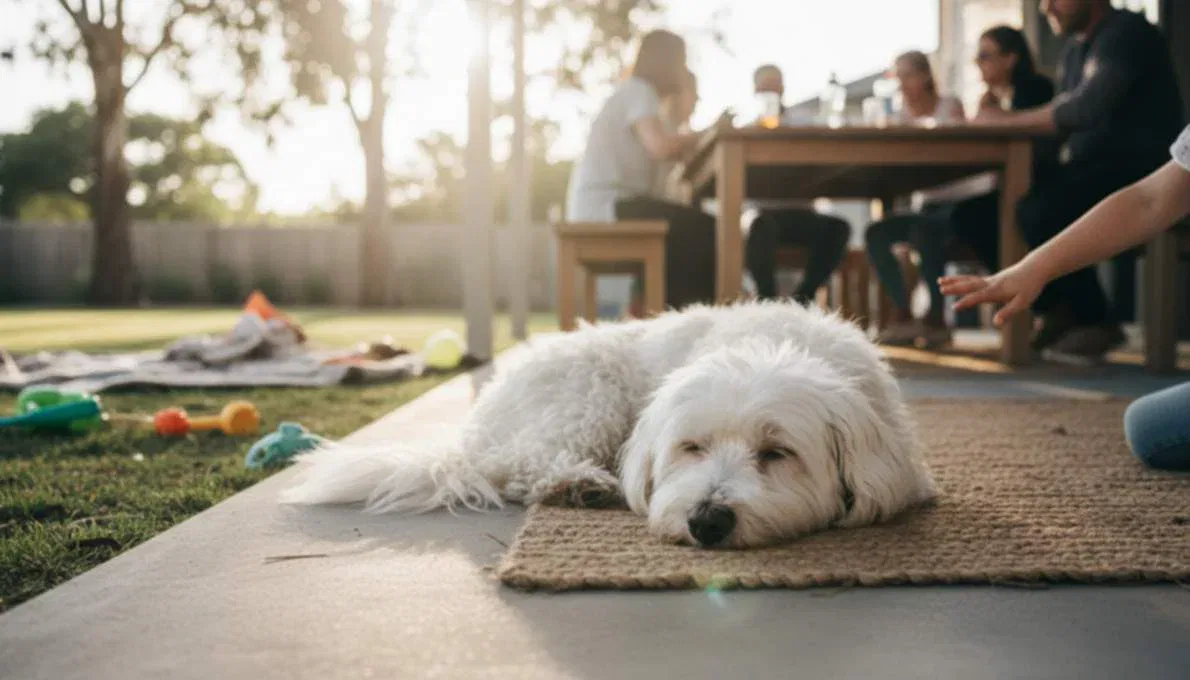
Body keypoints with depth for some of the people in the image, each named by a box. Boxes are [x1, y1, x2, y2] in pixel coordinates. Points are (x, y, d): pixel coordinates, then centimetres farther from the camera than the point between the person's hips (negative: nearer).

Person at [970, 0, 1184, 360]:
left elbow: (1086, 109, -23)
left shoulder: (1128, 31, -8)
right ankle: (1055, 312, -1)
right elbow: (1061, 125, 12)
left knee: (1038, 211, -30)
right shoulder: (1075, 51, 19)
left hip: (1135, 172, -9)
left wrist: (1007, 120, -17)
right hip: (1088, 172, 9)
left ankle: (1098, 322, -11)